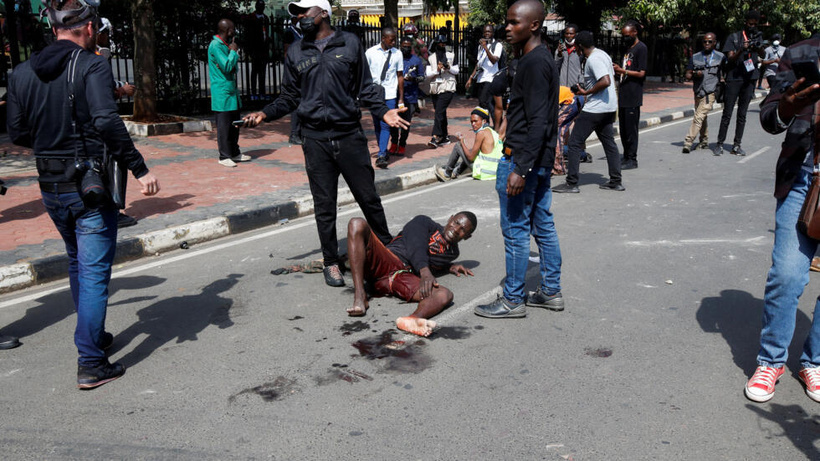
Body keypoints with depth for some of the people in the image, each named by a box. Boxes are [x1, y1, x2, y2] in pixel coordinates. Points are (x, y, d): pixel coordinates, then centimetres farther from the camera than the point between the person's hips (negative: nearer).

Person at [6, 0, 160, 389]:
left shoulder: (22, 73, 6)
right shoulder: (92, 66, -13)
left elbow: (17, 133, 8)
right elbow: (106, 120, -26)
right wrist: (139, 168, -23)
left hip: (50, 188, 6)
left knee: (78, 264, 23)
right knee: (94, 271, 0)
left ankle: (94, 337, 37)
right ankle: (91, 364, 2)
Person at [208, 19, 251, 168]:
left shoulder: (225, 44, 17)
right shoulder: (215, 46, -14)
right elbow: (227, 66, -22)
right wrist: (233, 51, -12)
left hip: (231, 90, 10)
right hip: (222, 92, -10)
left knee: (234, 125, 14)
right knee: (224, 126, -5)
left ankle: (235, 153, 24)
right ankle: (224, 156, 0)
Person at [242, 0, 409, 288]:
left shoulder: (350, 44, 6)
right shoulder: (295, 53, 11)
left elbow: (365, 88, 7)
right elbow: (289, 98, 12)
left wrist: (384, 111, -9)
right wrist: (265, 114, -4)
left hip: (350, 135, -1)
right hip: (316, 140, 2)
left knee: (368, 197, 6)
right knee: (324, 206, 6)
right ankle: (331, 262, 19)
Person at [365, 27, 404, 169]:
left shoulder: (397, 54, 3)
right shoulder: (370, 52, 1)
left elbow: (400, 76, 7)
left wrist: (401, 98, 7)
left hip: (390, 95, -1)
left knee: (385, 125, -10)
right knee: (377, 125, 9)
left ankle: (381, 156, -15)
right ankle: (383, 151, 23)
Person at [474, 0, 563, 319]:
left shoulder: (534, 63, -17)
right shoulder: (543, 59, 14)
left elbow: (538, 122, -23)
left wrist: (520, 169, -24)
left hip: (522, 158, -10)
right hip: (541, 160, 10)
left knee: (515, 230, -2)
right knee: (543, 226, 14)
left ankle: (513, 301, 8)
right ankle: (551, 292, 24)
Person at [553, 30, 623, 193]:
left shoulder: (593, 59, -17)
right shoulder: (604, 55, 13)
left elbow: (605, 82, -27)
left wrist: (586, 92, -17)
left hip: (594, 109, -10)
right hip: (608, 108, 10)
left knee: (574, 143, -4)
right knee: (609, 143, 14)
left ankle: (572, 183, -4)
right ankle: (616, 181, 18)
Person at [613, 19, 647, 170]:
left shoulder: (641, 48, -8)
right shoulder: (628, 48, 19)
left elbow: (641, 73, -14)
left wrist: (622, 70, -15)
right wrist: (617, 70, 7)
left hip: (633, 97, -9)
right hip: (623, 96, 9)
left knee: (631, 129, -6)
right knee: (623, 129, 11)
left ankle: (632, 159, 0)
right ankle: (626, 157, 19)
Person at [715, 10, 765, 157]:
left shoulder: (757, 37, 11)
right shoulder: (734, 37, 2)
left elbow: (762, 55, -3)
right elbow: (730, 59, -4)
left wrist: (758, 47, -25)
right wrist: (741, 50, -22)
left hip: (749, 80, 3)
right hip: (733, 79, -3)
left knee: (742, 115, 5)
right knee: (727, 114, -3)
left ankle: (737, 145, 8)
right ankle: (720, 144, 0)